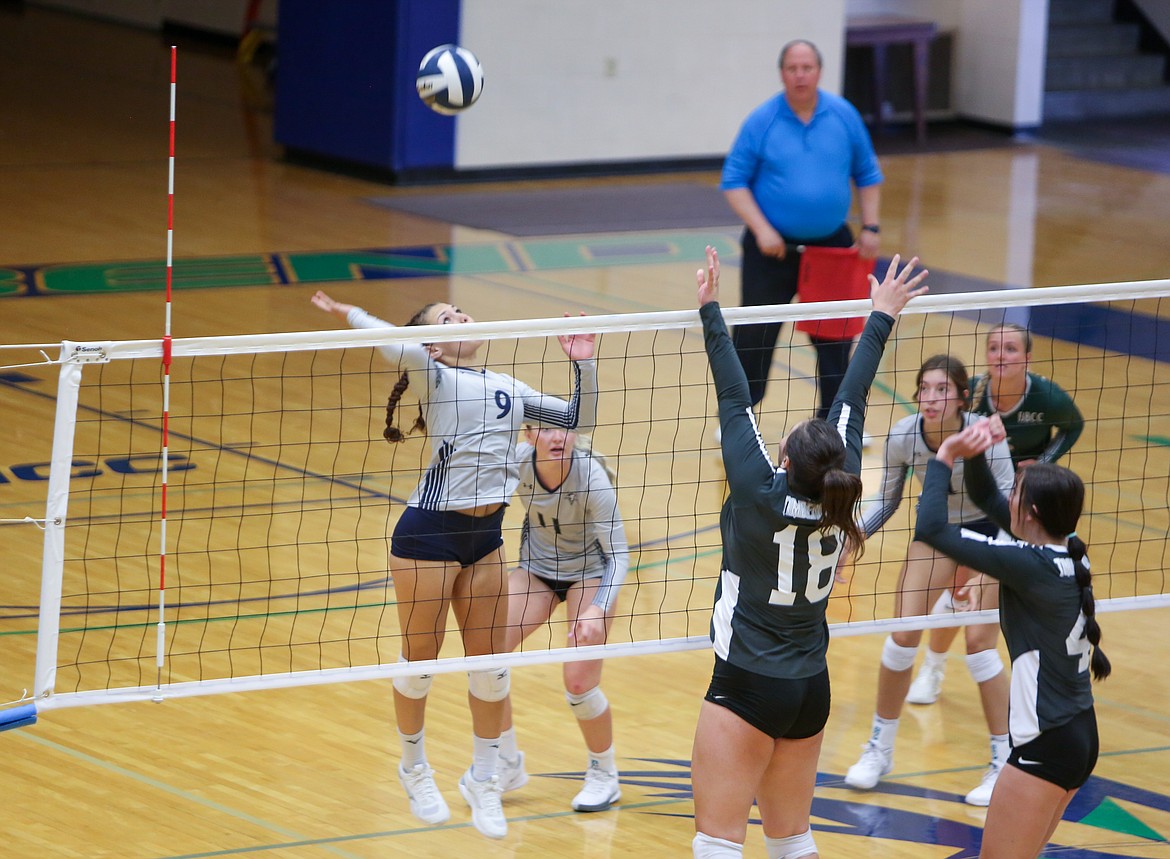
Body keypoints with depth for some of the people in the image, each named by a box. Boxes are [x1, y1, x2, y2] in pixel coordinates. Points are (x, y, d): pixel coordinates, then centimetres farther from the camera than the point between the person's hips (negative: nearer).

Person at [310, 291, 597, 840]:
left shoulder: (507, 388, 13)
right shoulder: (435, 378, -9)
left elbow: (579, 419, 17)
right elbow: (400, 349, -31)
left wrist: (584, 363, 5)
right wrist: (350, 315, -23)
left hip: (485, 537, 6)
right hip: (429, 535, -6)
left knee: (491, 664, 9)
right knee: (420, 660, 7)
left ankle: (483, 780, 25)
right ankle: (415, 769, 29)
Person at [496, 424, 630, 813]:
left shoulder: (592, 478, -30)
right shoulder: (517, 461, -22)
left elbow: (618, 554, -26)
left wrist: (598, 610, -38)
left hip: (589, 574, -4)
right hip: (536, 568, 4)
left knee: (579, 682, -15)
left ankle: (605, 775, 12)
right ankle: (507, 765, 9)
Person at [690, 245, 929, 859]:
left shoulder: (762, 497, -18)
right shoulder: (839, 496, -4)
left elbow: (734, 400, -13)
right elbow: (851, 400, 6)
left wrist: (710, 311, -8)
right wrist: (882, 317, 18)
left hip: (748, 690, -7)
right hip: (811, 691, 7)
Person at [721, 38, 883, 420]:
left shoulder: (844, 116, 1)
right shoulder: (761, 121, -6)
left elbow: (868, 175, 10)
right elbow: (733, 181, -3)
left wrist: (870, 227, 1)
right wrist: (761, 229, -15)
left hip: (832, 245, 3)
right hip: (774, 247, -3)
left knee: (835, 334, 8)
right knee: (754, 335, -2)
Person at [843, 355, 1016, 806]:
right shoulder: (903, 436, -19)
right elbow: (887, 500, -3)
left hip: (987, 533, -3)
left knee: (979, 642, -12)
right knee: (902, 636, -3)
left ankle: (1004, 763, 0)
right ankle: (880, 748, 15)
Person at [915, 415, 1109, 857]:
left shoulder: (1030, 564, -21)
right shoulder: (1068, 551, 4)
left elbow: (930, 529, -22)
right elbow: (985, 498, 17)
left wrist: (944, 457, -11)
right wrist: (974, 453, 0)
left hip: (1047, 746, -9)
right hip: (1082, 735, 9)